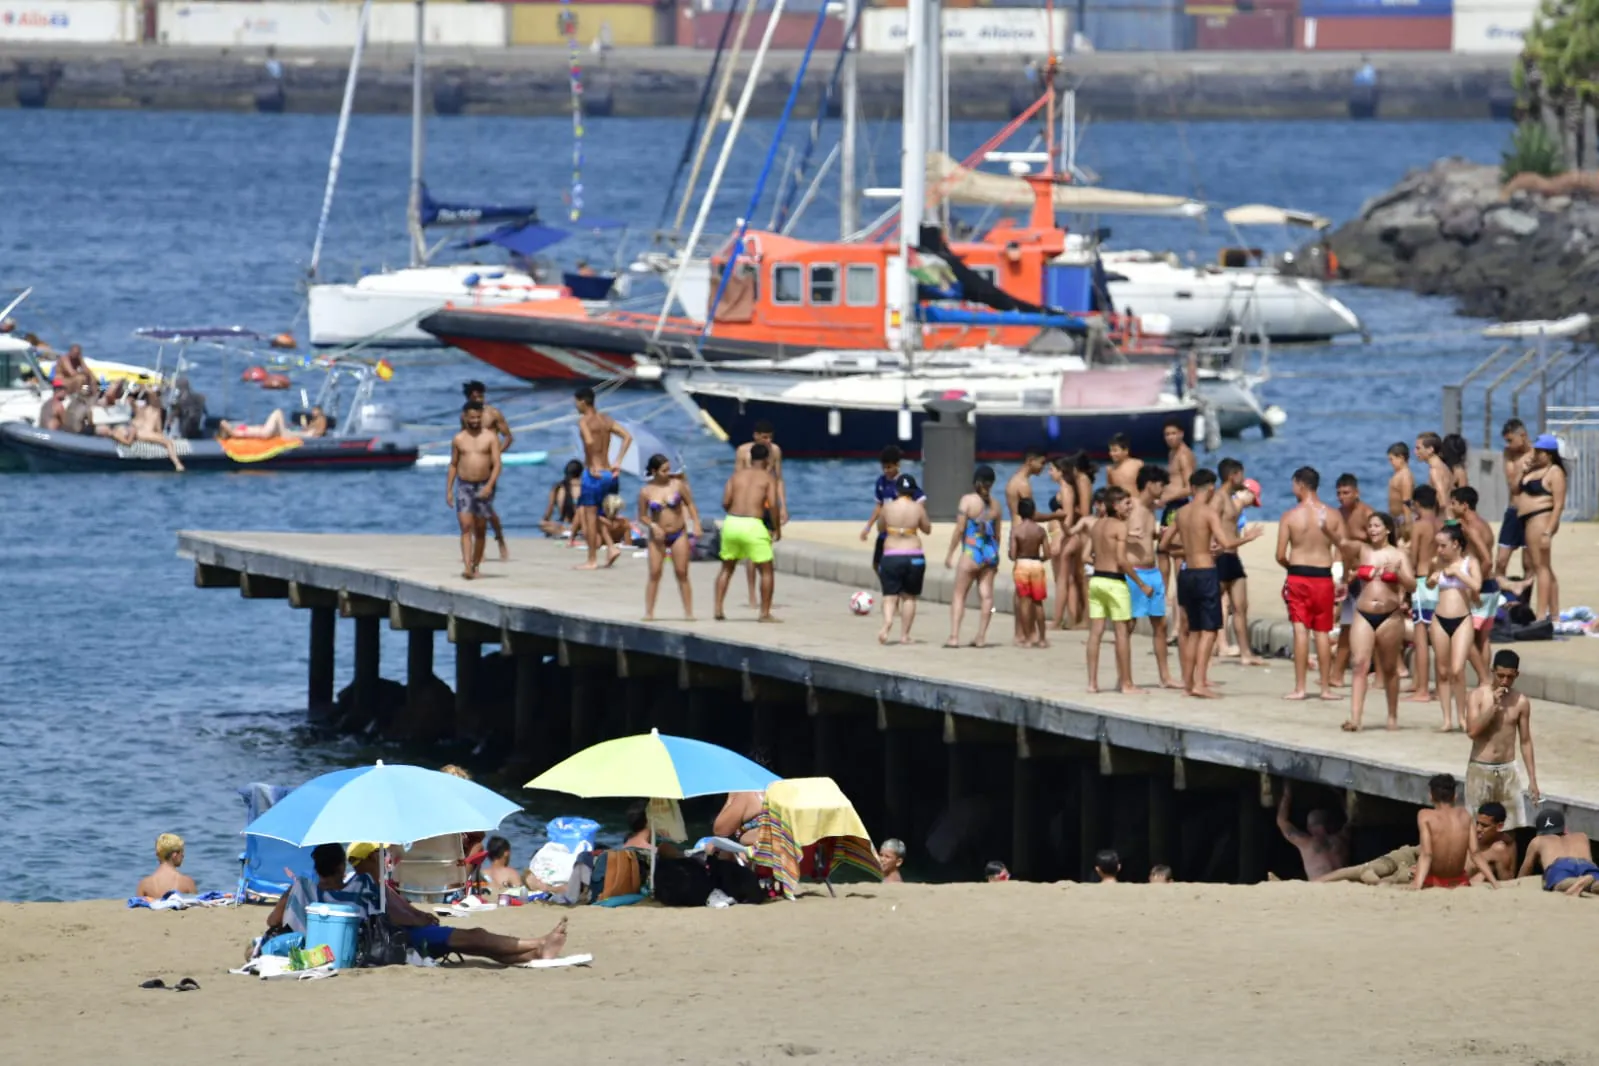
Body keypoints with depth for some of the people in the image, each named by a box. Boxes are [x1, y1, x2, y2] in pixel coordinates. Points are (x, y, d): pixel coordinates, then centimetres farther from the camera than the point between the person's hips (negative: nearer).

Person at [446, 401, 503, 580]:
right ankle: (466, 566, -22)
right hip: (463, 485, 0)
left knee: (480, 529, 6)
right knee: (466, 526, -13)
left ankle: (475, 565, 19)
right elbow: (453, 465, 12)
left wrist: (489, 485, -19)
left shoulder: (490, 438, 0)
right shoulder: (458, 440, 6)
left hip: (483, 486, 0)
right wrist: (448, 490, 6)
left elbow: (497, 464, -5)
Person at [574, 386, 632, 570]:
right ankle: (611, 547, 6)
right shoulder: (606, 420, 12)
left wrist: (591, 466, -18)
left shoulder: (584, 420, -10)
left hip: (594, 474, -8)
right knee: (596, 515, 20)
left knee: (590, 517, 1)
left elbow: (589, 441, -28)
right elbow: (627, 437, 7)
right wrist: (617, 462, 6)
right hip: (609, 473, 8)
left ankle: (592, 561, 4)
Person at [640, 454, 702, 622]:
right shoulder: (646, 491, -5)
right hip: (658, 537, 0)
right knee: (654, 573, -5)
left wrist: (696, 524, -7)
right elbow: (642, 516, 2)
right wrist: (653, 526, -16)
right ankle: (649, 612, 1)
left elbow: (690, 504, 4)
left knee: (682, 573, 1)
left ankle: (688, 612, 4)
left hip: (679, 534, 0)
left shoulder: (677, 485, -4)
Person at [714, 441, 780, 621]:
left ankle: (718, 610, 15)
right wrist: (777, 527, 4)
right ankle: (765, 613, 5)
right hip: (753, 525, -4)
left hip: (731, 523, 4)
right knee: (766, 570, 9)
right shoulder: (768, 477, 3)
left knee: (727, 568, 21)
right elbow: (772, 504, -8)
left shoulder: (737, 474, 12)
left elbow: (725, 502, 4)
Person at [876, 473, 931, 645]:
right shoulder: (918, 508, -4)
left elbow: (882, 526, 12)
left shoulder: (887, 507, -3)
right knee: (909, 597, 12)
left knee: (890, 596, 1)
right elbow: (927, 529, 9)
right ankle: (904, 634, 12)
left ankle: (887, 622, -29)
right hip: (914, 557, 0)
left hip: (891, 556, 0)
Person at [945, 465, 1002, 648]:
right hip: (991, 553, 5)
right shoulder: (995, 504, 7)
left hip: (972, 551, -5)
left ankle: (954, 637, -8)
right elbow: (997, 534, 13)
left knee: (959, 595, 0)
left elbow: (960, 530, -11)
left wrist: (950, 554, -4)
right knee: (986, 595, 6)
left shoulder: (968, 500, -7)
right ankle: (981, 637, 6)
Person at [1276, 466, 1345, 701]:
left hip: (1298, 576, -2)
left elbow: (1280, 555, -8)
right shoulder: (1332, 516, 0)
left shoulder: (1290, 516, -7)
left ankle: (1299, 687, -3)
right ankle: (1326, 687, 13)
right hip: (1323, 577, 2)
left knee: (1300, 630, -1)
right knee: (1322, 632, 9)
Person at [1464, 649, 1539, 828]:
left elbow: (1525, 742, 6)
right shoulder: (1478, 695, -5)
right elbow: (1472, 731, -16)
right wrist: (1493, 705, -19)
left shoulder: (1521, 702, 1)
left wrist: (1532, 780, 5)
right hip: (1480, 770, -2)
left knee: (1516, 830, -3)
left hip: (1507, 770, 2)